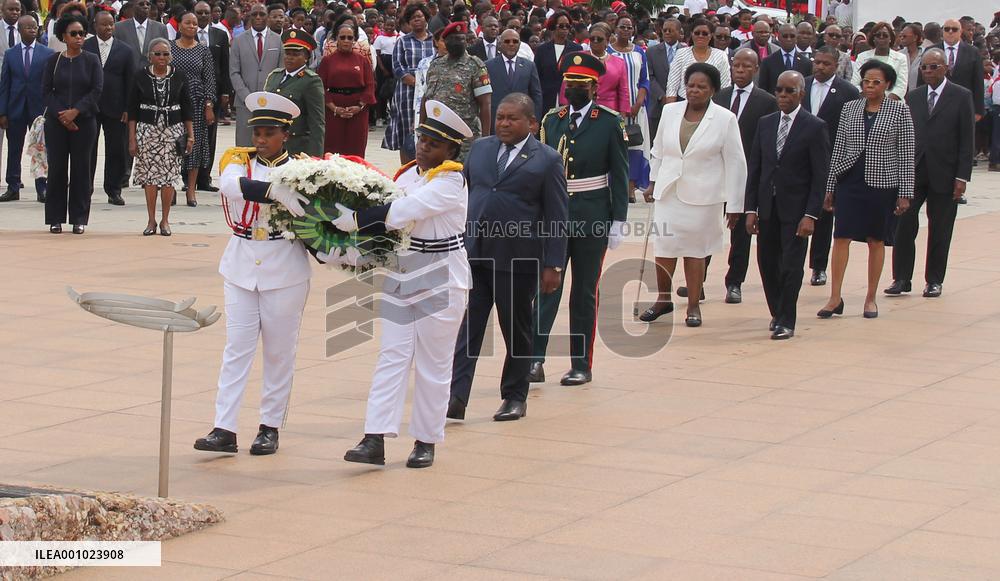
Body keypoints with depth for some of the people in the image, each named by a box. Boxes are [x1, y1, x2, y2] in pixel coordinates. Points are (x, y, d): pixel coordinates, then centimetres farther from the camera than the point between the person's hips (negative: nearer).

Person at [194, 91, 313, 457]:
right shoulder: (238, 161, 1)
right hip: (241, 266, 1)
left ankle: (270, 427, 15)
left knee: (280, 351, 6)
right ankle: (224, 430, -1)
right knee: (236, 348, 0)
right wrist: (276, 191, -33)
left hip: (285, 271, -1)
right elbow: (231, 185, -22)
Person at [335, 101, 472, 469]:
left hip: (440, 282, -6)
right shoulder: (409, 174, 7)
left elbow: (401, 211, -26)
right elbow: (386, 214, 1)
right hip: (402, 275, 6)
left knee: (433, 365, 5)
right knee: (392, 357, 1)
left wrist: (350, 218, -28)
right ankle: (375, 440, -3)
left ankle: (426, 441, 16)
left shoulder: (450, 182, -15)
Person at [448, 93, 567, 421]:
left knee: (516, 331, 10)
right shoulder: (480, 148, 10)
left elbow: (557, 218, -4)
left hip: (517, 259, -3)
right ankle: (457, 398, -8)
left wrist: (553, 265, -8)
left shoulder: (547, 160, -3)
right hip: (473, 255, 3)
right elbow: (462, 195, 16)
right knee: (468, 327, -4)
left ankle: (515, 397, 22)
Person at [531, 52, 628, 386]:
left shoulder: (610, 123, -2)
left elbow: (620, 176, -2)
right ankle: (535, 359, -11)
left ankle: (581, 365, 14)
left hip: (592, 218, -2)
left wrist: (618, 222, -6)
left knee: (585, 292, 6)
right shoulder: (551, 120, 7)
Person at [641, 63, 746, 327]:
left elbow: (735, 163, -3)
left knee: (695, 251, 3)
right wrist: (653, 182, 18)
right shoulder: (670, 112, 4)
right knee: (663, 247, 1)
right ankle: (663, 299, 18)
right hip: (668, 193, 3)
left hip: (702, 196, -3)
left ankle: (693, 306, 14)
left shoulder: (725, 119, -6)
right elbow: (658, 150, 17)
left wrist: (734, 204, -5)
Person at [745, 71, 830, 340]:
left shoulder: (815, 127, -6)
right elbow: (754, 168, 10)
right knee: (767, 264, 8)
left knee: (791, 266, -3)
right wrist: (751, 209, 3)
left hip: (796, 209, -4)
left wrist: (811, 215, -14)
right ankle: (778, 313, 25)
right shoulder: (766, 124, 8)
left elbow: (821, 175, -8)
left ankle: (786, 322, 7)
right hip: (767, 207, 5)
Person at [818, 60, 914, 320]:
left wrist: (905, 192, -5)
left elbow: (906, 154, -1)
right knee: (841, 237, -5)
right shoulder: (849, 108, 6)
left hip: (882, 184, -2)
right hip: (849, 181, 2)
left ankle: (871, 298, 17)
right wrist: (830, 188, 8)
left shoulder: (899, 110, -1)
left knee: (876, 240, 7)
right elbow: (839, 149, 10)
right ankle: (835, 298, -3)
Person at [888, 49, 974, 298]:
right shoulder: (913, 97, 9)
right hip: (913, 172, 2)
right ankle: (901, 279, 5)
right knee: (904, 225, -4)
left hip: (943, 175, -2)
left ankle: (934, 280, 16)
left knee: (940, 230, 5)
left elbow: (967, 140, -3)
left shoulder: (961, 97, -1)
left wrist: (962, 177, -9)